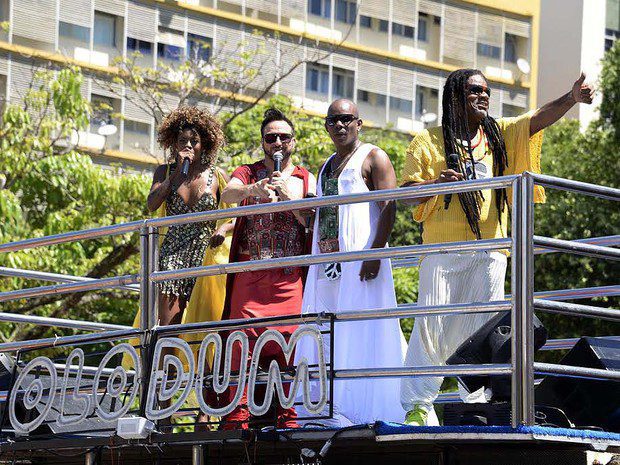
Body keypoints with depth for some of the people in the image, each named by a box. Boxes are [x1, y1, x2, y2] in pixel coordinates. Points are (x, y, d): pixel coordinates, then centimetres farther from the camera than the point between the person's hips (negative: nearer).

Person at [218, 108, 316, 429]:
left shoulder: (306, 179, 16)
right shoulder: (247, 173, 14)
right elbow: (227, 194, -9)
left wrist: (287, 195, -10)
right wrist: (254, 190, -30)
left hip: (290, 276, 1)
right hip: (250, 271, 0)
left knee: (288, 341, -7)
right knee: (243, 339, -10)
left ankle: (288, 416, -5)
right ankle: (237, 416, -11)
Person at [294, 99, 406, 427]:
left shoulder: (372, 158, 0)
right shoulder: (327, 166, 23)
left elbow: (389, 207, -10)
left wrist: (375, 253, -20)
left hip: (360, 260, -8)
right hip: (327, 262, 8)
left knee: (358, 335, -11)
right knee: (326, 338, 3)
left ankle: (358, 409, -13)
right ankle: (330, 410, 3)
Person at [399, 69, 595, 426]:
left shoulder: (500, 134, 17)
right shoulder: (429, 141, 7)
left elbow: (540, 119, 5)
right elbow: (407, 191, 4)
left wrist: (572, 99, -13)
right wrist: (437, 183, -16)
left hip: (489, 252, 3)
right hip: (443, 249, -3)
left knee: (483, 330, 1)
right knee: (431, 326, -8)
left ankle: (478, 404, 5)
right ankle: (417, 406, -7)